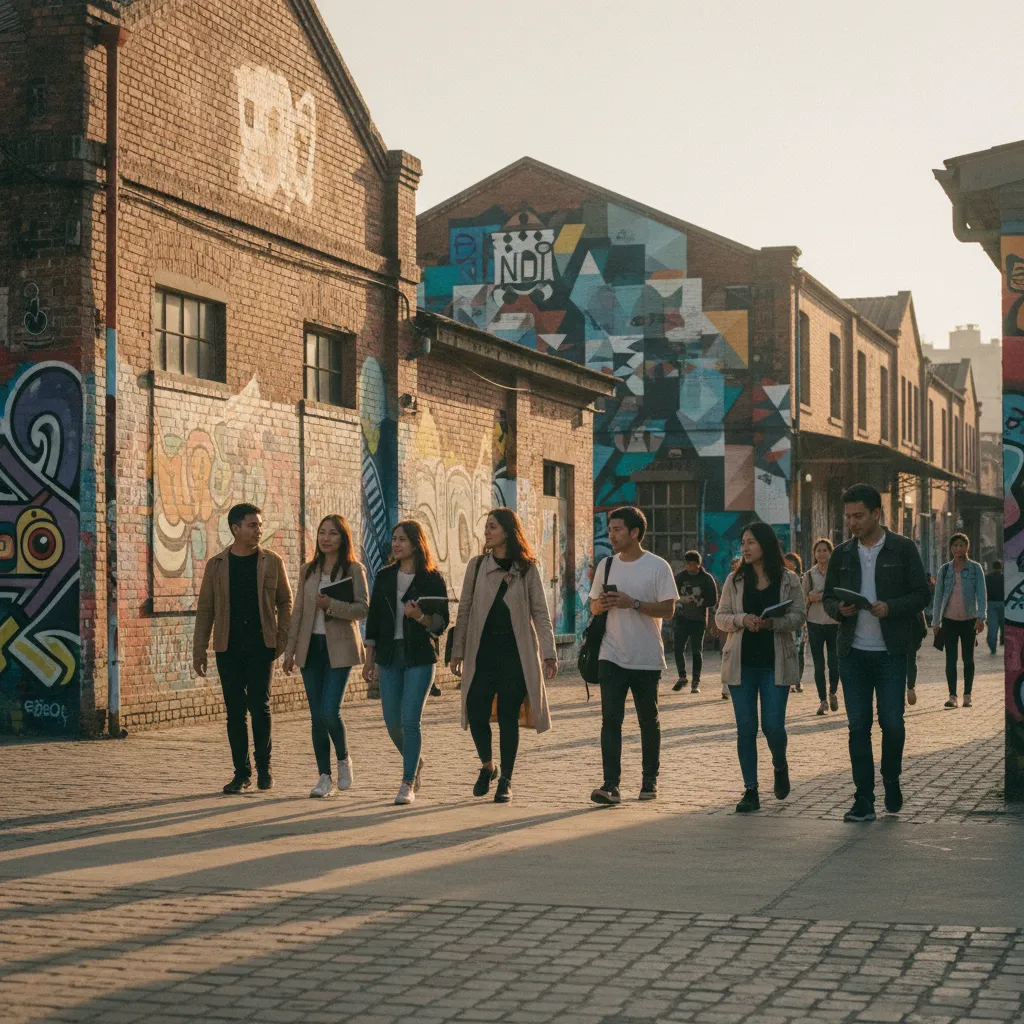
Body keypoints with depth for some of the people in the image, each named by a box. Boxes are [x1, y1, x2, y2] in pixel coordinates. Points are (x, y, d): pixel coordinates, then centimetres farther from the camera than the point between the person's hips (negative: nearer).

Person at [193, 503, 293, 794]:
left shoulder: (271, 561, 4)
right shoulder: (216, 565, 6)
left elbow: (285, 601, 10)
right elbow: (205, 609, 8)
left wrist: (283, 638, -1)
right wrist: (199, 651, 5)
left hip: (261, 645, -1)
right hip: (228, 648, 1)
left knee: (260, 706, -6)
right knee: (235, 711, 4)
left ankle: (264, 768, 9)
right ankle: (242, 772, 12)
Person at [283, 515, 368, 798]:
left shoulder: (354, 570, -1)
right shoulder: (308, 571, 12)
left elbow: (362, 609, -8)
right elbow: (298, 612, 13)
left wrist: (332, 605, -22)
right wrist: (290, 649, 9)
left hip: (339, 647, -4)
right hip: (311, 647, 4)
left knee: (330, 711, -13)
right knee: (317, 715, 3)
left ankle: (343, 759, 14)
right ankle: (324, 777, 9)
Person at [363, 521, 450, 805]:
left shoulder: (432, 579, -2)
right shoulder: (384, 577, 10)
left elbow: (442, 623, -3)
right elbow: (373, 618, 12)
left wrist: (419, 617, -22)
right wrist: (369, 656, 9)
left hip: (420, 656, -4)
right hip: (389, 656, 4)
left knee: (410, 720, -10)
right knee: (392, 721, 5)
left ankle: (408, 784, -3)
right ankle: (415, 763, 32)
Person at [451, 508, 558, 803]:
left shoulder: (527, 569, 2)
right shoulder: (476, 565, 7)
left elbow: (540, 613, 1)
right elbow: (465, 610, 10)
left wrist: (549, 653, -6)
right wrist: (457, 652, 8)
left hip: (516, 653, -2)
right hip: (482, 651, 2)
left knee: (508, 717, 0)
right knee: (476, 713, -4)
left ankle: (505, 781, 11)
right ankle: (487, 767, 22)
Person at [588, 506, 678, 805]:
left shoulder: (657, 566, -4)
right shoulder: (606, 565, 10)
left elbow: (668, 609, -9)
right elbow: (593, 605, 16)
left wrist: (633, 603, -19)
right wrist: (600, 605, -7)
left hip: (647, 658, -3)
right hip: (612, 656, 3)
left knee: (649, 721, 9)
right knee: (611, 720, -8)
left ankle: (650, 780, 22)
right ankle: (610, 785, -12)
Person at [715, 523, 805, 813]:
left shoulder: (788, 579, 2)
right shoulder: (735, 580, 8)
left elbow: (798, 616, -1)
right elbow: (721, 617, 6)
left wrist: (772, 623, -19)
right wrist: (742, 620, -15)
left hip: (775, 662, -2)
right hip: (741, 662, 2)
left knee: (773, 725, -6)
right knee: (745, 728, 0)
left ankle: (780, 765, 27)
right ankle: (750, 791, 7)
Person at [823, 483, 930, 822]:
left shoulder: (903, 549, 0)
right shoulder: (841, 554, 9)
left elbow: (921, 594, -2)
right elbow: (828, 599, 13)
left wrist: (890, 607, -19)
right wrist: (840, 609, -10)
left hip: (891, 652, -3)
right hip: (853, 652, 3)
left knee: (892, 722, -2)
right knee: (858, 725, 2)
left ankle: (891, 781, 25)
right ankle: (864, 801, 6)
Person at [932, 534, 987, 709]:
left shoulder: (975, 568, -1)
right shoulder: (945, 570, 4)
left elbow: (981, 594, -6)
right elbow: (938, 595, 6)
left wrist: (981, 617, -17)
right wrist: (935, 621, 4)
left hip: (969, 620, -1)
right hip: (950, 620, 1)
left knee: (968, 658, 7)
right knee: (950, 658, -1)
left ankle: (967, 695, 15)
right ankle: (952, 696, 3)